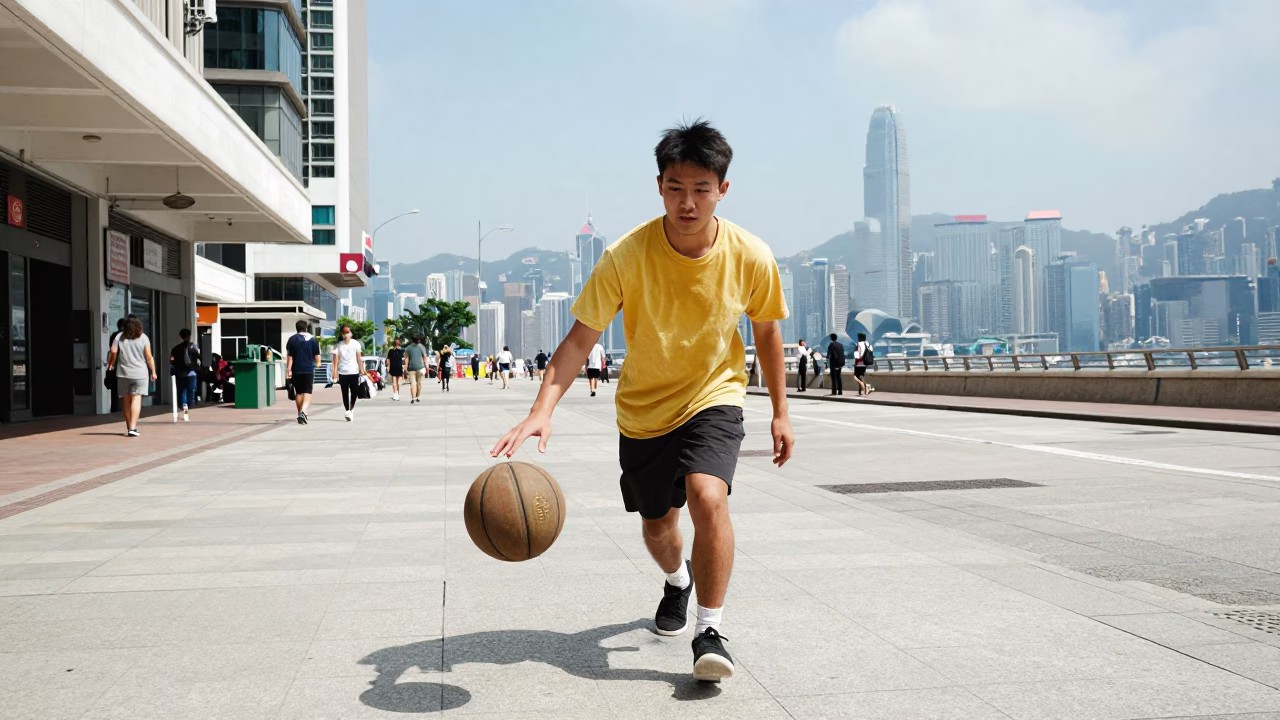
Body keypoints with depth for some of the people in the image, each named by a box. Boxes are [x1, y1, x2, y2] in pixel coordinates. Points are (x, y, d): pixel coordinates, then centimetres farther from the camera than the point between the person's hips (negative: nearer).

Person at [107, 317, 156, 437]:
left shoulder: (120, 337, 2)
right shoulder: (143, 338, -1)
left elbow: (113, 352, -9)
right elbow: (149, 357, -3)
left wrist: (110, 364, 8)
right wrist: (153, 372, 3)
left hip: (123, 373, 2)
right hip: (140, 373, -2)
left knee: (125, 400, 11)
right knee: (136, 398, -8)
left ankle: (129, 427, 18)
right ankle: (133, 427, -20)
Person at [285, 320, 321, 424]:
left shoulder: (292, 340, 2)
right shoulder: (313, 339, 3)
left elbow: (289, 357, -4)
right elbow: (317, 356, 5)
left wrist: (288, 370, -4)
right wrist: (317, 363, 24)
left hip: (296, 370, 1)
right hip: (309, 369, -1)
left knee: (298, 392, 13)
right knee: (307, 392, -3)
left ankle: (300, 414, 20)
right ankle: (303, 412, -25)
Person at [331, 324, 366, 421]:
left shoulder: (355, 343, 1)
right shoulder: (338, 345, -2)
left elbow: (359, 357, 3)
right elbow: (336, 359, -6)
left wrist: (362, 369, 0)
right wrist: (335, 372, -15)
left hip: (354, 372, 0)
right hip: (342, 373, 0)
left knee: (355, 391, -2)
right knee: (345, 393, 2)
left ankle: (352, 408, 21)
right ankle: (347, 411, 10)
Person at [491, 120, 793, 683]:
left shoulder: (751, 257, -19)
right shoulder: (626, 256, -24)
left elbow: (766, 330, -1)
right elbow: (580, 339, -23)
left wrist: (780, 412, 5)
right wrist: (541, 411, -37)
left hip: (714, 396, -1)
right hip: (644, 407, 1)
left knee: (708, 497, -28)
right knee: (656, 525, 15)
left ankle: (709, 630, -9)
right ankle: (678, 581, 53)